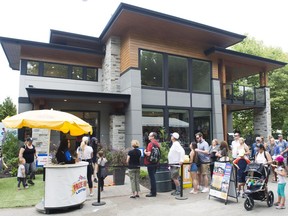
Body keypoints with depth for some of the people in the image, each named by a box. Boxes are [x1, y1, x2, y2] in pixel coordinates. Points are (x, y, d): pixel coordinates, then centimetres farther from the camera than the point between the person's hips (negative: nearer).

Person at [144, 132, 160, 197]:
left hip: (150, 163, -9)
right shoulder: (157, 143, 9)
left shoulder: (150, 144, -17)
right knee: (153, 177, 18)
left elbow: (149, 154, -24)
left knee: (152, 178, -1)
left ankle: (153, 193, 6)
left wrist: (145, 152, -4)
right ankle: (154, 191, 26)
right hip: (156, 162, 9)